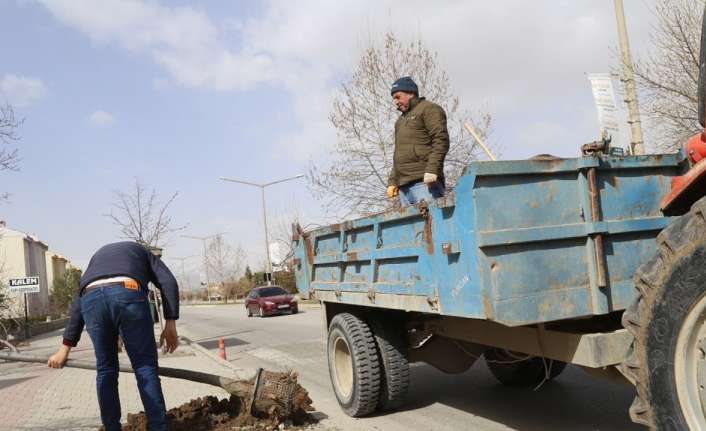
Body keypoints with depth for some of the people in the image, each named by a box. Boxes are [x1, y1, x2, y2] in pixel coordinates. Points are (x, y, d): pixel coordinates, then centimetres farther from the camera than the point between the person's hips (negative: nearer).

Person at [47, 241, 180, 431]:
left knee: (105, 369, 19)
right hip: (128, 295, -3)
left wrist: (65, 348, 25)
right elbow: (168, 282, 14)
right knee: (145, 366, 8)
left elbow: (78, 304, 30)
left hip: (92, 299, 3)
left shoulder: (98, 258, 42)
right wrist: (170, 324, 9)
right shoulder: (143, 252, 35)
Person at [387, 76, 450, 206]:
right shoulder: (401, 120, 29)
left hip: (423, 181, -7)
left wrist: (432, 169, -19)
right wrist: (392, 181, 18)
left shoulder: (429, 109, 5)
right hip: (404, 185, 7)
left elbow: (441, 141, -8)